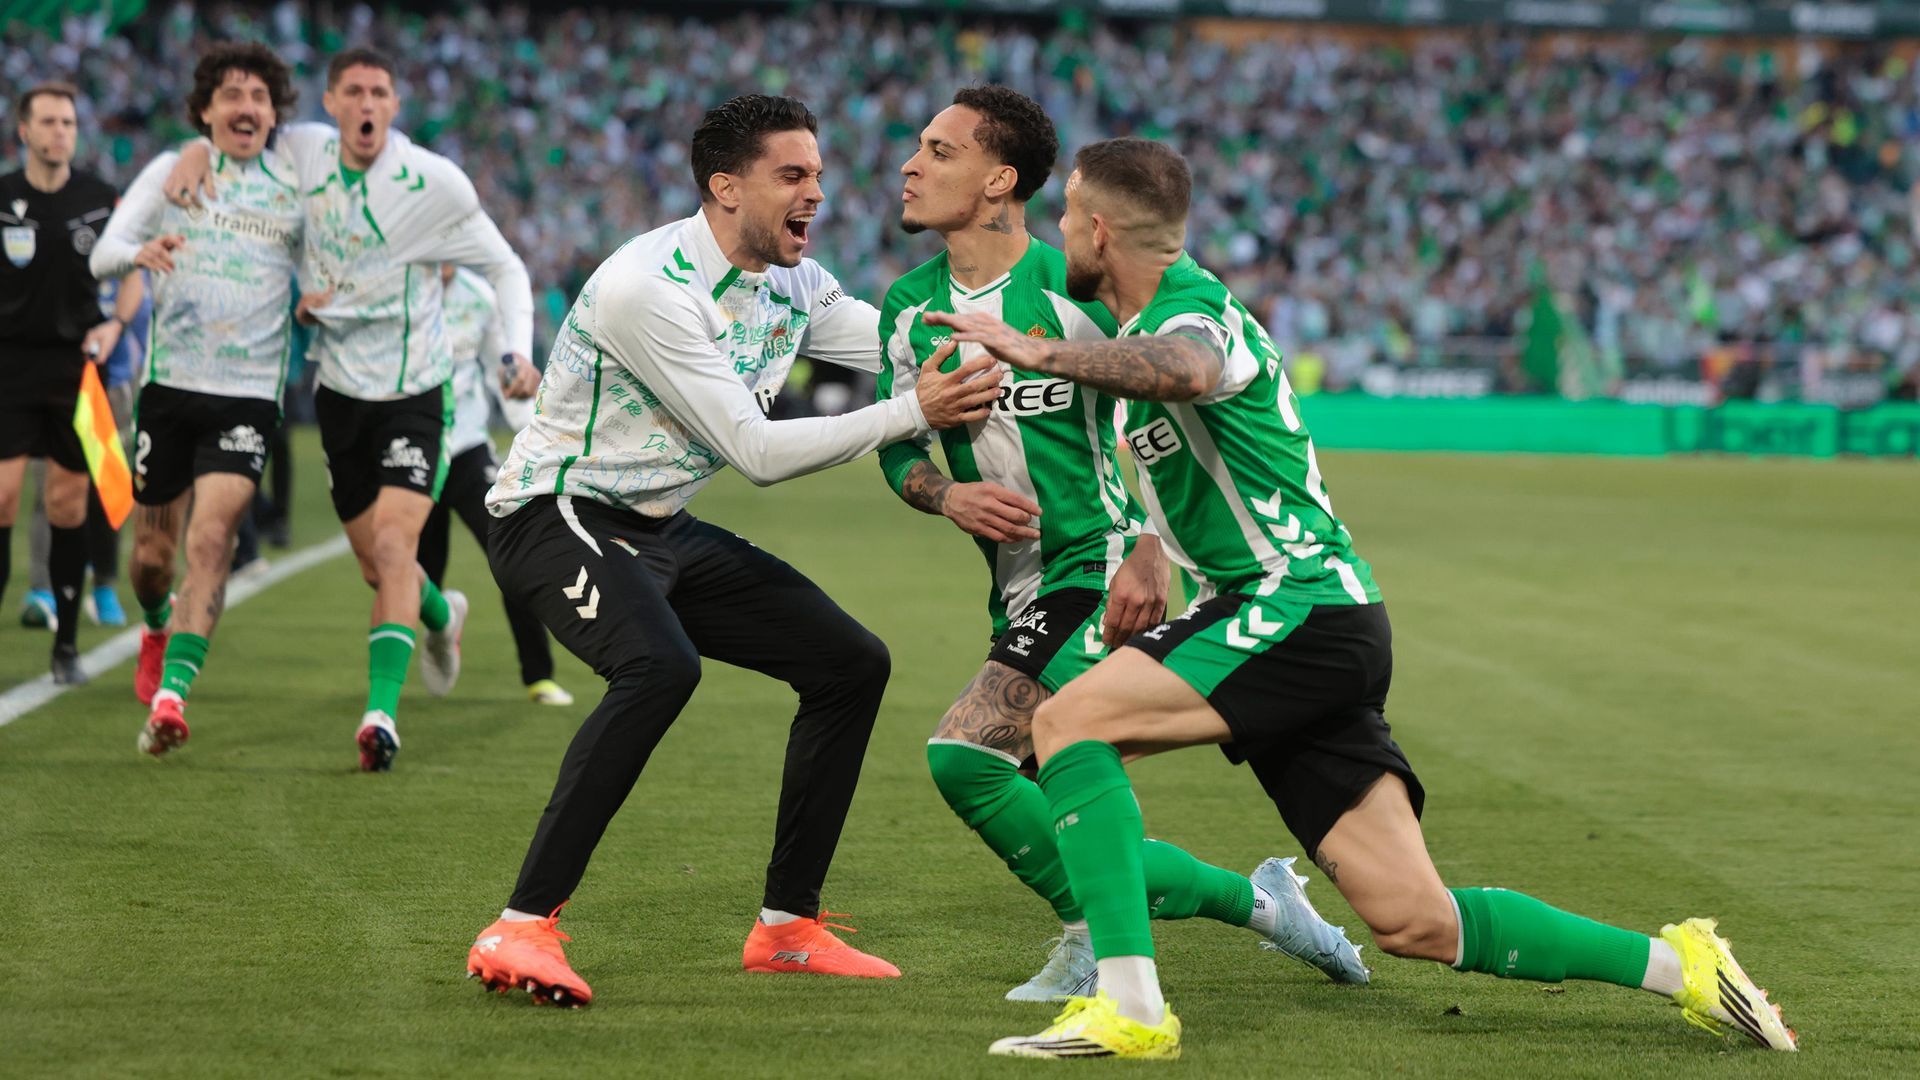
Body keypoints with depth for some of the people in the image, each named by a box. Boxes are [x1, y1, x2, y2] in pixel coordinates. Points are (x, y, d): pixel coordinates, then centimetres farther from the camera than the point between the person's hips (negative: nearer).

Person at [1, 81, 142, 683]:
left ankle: (66, 644, 12)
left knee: (69, 501, 3)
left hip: (76, 363, 1)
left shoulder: (103, 201, 2)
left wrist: (114, 324, -6)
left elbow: (133, 275, 11)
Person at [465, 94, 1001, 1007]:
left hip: (663, 529, 9)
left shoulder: (795, 284, 3)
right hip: (558, 514, -9)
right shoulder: (646, 286, -24)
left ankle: (787, 926, 12)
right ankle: (519, 931, -33)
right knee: (659, 667, -36)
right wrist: (912, 415, -28)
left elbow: (931, 348, 5)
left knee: (852, 663, 4)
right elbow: (757, 451, -25)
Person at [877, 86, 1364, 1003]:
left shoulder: (1076, 286, -13)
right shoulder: (909, 309, 6)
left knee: (964, 754, -20)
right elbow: (895, 446, 13)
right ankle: (1254, 901, 24)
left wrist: (1151, 553, -19)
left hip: (1101, 575, -8)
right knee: (1067, 815, 8)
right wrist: (947, 495, -11)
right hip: (1022, 594, 8)